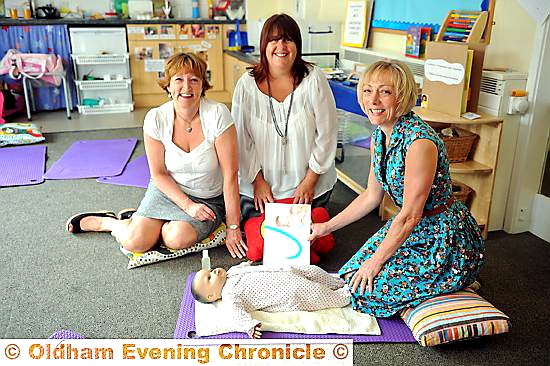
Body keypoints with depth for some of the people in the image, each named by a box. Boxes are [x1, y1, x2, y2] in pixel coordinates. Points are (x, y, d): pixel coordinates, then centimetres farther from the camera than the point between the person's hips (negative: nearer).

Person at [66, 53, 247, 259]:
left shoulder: (217, 114, -21)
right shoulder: (156, 119, -13)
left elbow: (230, 175, -19)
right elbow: (159, 174, -4)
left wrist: (233, 228, -18)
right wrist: (187, 206, -17)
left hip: (209, 199, -1)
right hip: (168, 190, 1)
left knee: (177, 238, -28)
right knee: (135, 241, -18)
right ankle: (107, 222, 18)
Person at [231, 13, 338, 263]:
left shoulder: (314, 79, -9)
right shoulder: (247, 84, -4)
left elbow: (326, 134, -7)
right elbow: (241, 138, 0)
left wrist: (310, 180, -7)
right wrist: (257, 181, -4)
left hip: (308, 185, -1)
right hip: (261, 185, 1)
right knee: (257, 246, -4)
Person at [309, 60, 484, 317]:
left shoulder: (419, 141, -28)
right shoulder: (379, 136, 0)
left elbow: (410, 214, -24)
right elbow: (372, 196, 10)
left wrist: (377, 260, -15)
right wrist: (327, 227, 10)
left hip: (445, 236, -8)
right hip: (411, 229, 9)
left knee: (367, 290, -12)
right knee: (351, 278, 7)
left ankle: (456, 282, 8)